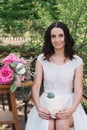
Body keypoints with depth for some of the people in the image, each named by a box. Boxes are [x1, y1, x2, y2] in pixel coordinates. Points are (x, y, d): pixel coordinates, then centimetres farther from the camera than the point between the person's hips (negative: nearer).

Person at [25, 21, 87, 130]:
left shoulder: (76, 61, 1)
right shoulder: (42, 59, 4)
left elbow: (78, 90, -3)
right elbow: (36, 86, 0)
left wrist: (72, 109, -23)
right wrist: (38, 107, -19)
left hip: (68, 102, 0)